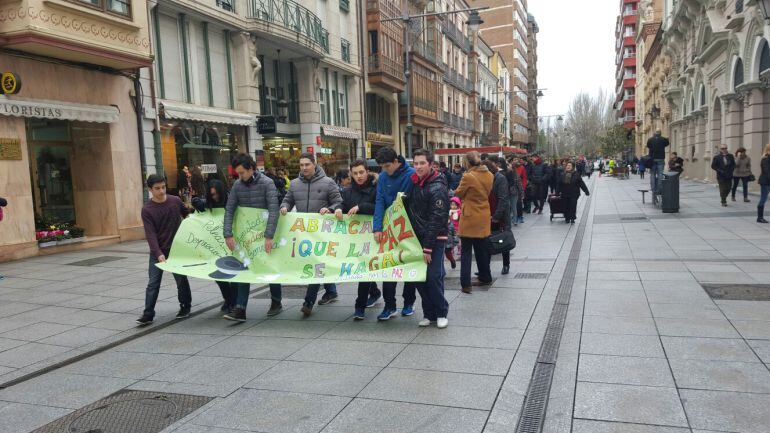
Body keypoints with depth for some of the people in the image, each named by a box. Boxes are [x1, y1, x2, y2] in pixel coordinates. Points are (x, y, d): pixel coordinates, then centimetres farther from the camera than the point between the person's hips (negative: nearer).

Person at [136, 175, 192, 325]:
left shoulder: (175, 201, -4)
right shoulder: (147, 210, -9)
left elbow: (187, 215, 16)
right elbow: (150, 234, -13)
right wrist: (158, 253, -23)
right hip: (157, 252, -1)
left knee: (181, 279, 9)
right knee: (153, 283, 0)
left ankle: (185, 307, 26)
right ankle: (148, 314, 5)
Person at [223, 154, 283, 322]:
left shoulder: (267, 183, -16)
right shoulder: (237, 185, -1)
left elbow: (273, 211, -22)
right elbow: (229, 210, 0)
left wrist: (269, 237, -27)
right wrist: (228, 234, -9)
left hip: (265, 234, -4)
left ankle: (276, 302, 27)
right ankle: (240, 309, 1)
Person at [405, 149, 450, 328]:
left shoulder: (437, 188, -14)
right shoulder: (415, 182, 9)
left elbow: (436, 219, -18)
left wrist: (427, 247, -20)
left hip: (434, 239, -7)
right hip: (417, 238, 7)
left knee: (433, 276, -7)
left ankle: (441, 313, 12)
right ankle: (429, 313, 20)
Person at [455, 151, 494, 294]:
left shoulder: (468, 177, -18)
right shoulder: (489, 175, 1)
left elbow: (458, 194, -5)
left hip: (470, 218, -6)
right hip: (484, 218, 6)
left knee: (466, 252, 0)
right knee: (482, 249, 19)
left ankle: (465, 284, -1)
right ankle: (485, 278, 29)